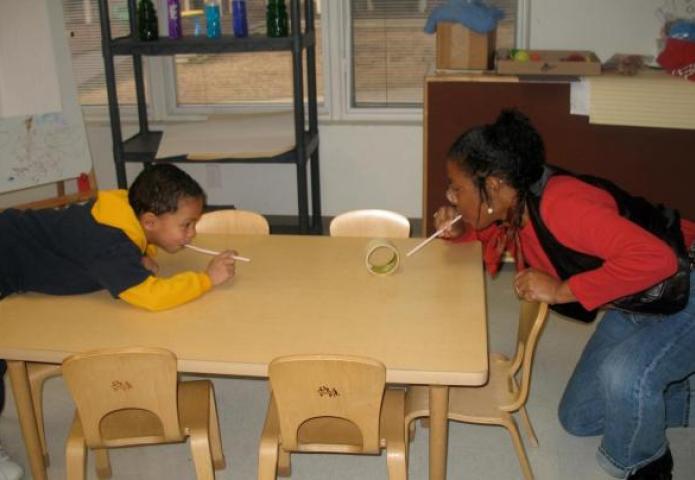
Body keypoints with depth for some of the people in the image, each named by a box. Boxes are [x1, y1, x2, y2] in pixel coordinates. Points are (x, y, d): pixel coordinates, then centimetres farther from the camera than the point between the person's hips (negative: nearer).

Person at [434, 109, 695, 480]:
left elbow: (654, 258, -42)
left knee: (623, 374, -35)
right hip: (633, 306, 9)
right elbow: (499, 231, 15)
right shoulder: (515, 202, -8)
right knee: (578, 418, 10)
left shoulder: (559, 203, -34)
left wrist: (560, 290, -35)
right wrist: (462, 232, -7)